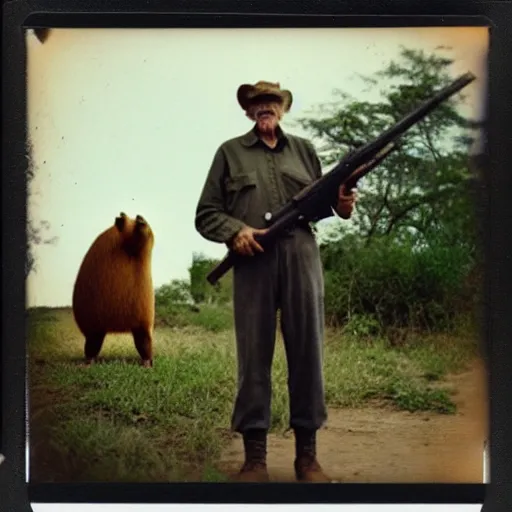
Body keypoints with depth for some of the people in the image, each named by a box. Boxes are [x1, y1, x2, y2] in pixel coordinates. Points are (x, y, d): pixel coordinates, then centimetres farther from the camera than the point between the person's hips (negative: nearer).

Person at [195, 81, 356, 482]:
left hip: (302, 260, 2)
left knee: (307, 351, 1)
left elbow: (319, 200, 20)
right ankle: (254, 456, 5)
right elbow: (206, 214, 9)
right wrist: (235, 231, -10)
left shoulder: (304, 149, 19)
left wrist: (341, 205, -2)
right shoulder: (230, 152, 13)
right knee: (253, 355, -1)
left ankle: (307, 453, 9)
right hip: (253, 261, -2)